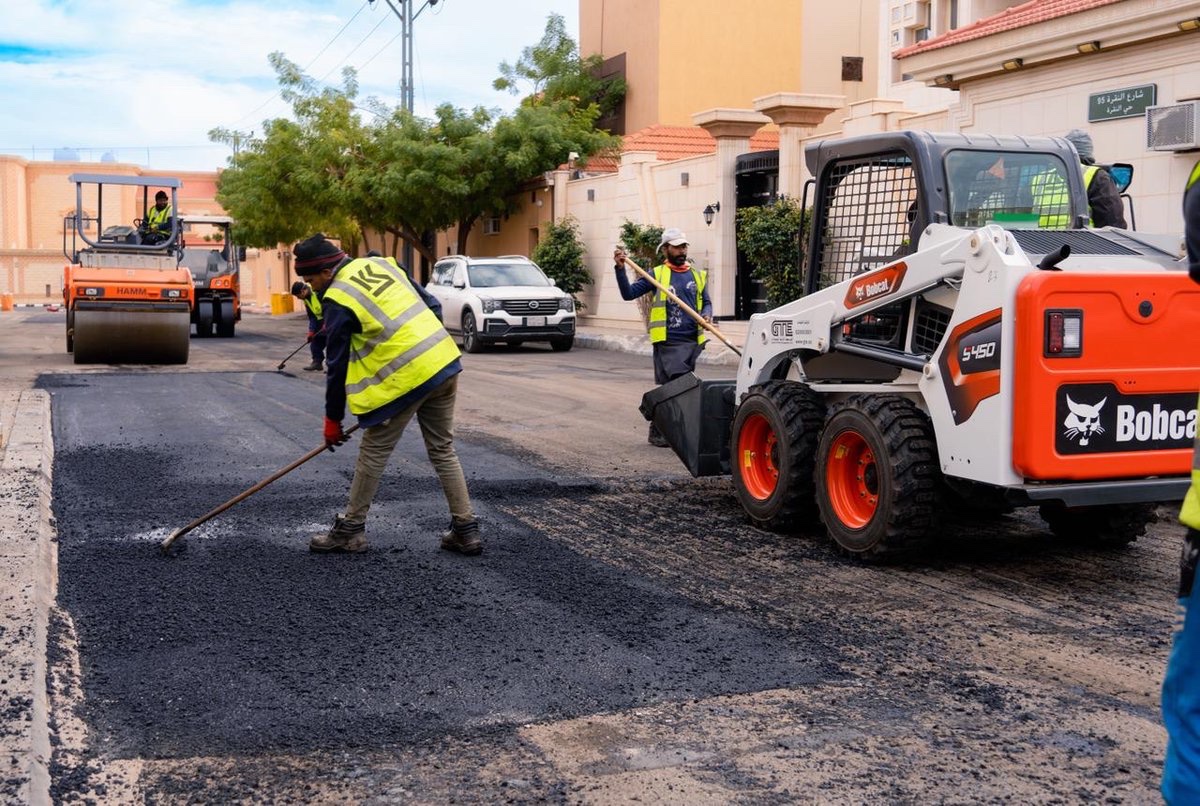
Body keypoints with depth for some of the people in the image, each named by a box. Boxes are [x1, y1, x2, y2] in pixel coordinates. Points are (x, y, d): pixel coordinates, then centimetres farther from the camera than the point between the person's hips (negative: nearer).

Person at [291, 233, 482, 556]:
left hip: (405, 378, -7)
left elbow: (337, 365, -2)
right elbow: (433, 306, 17)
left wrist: (333, 419, 8)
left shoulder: (337, 299, -7)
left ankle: (351, 529, 18)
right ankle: (466, 529, 16)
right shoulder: (381, 263, 13)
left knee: (373, 453, 7)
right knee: (443, 451, 16)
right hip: (444, 362, 8)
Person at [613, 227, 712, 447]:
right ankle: (657, 432, -1)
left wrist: (707, 315, -6)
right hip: (668, 341, -5)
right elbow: (629, 293, -4)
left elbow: (706, 302, 17)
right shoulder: (657, 274, 2)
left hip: (692, 340, 5)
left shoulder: (697, 275, 13)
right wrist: (620, 269, -17)